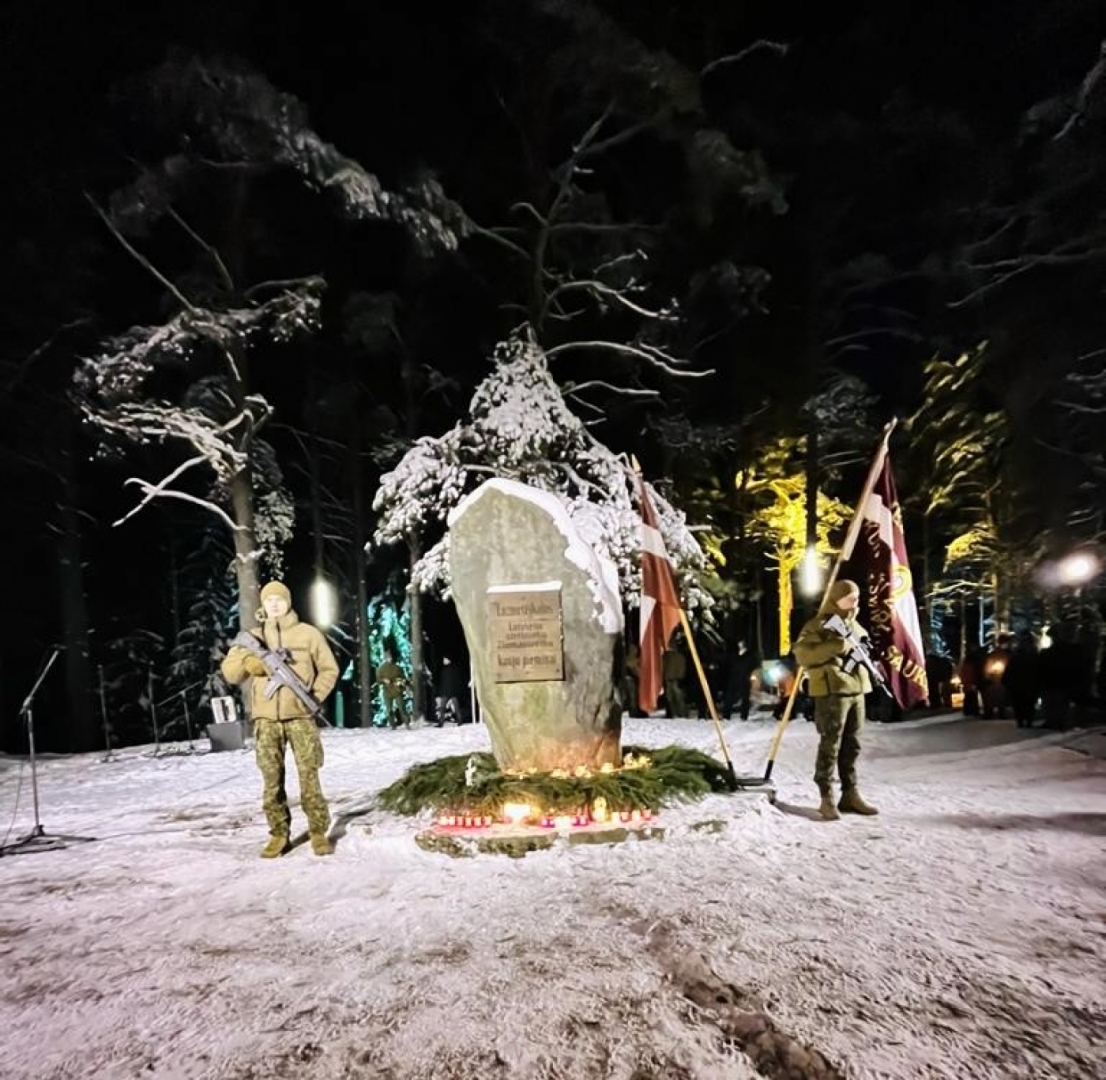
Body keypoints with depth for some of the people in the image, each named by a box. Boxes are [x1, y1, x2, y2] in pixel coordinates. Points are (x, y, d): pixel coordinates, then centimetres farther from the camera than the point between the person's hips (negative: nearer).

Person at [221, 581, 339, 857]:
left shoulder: (308, 633, 5)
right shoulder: (252, 636, 12)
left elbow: (329, 670, 8)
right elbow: (229, 671, 8)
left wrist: (314, 696, -5)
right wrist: (247, 661, -13)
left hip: (299, 715, -2)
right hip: (266, 718, 2)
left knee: (309, 776, -3)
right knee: (271, 779, 5)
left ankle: (318, 832, 7)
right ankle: (279, 834, 16)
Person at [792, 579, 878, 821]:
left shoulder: (854, 625, 17)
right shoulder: (819, 625, -8)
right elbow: (802, 654, -20)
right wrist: (836, 646, -25)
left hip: (856, 690, 8)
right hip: (832, 692, -8)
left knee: (851, 746, 13)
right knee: (830, 746, -5)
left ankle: (850, 794, 22)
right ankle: (827, 798, 1)